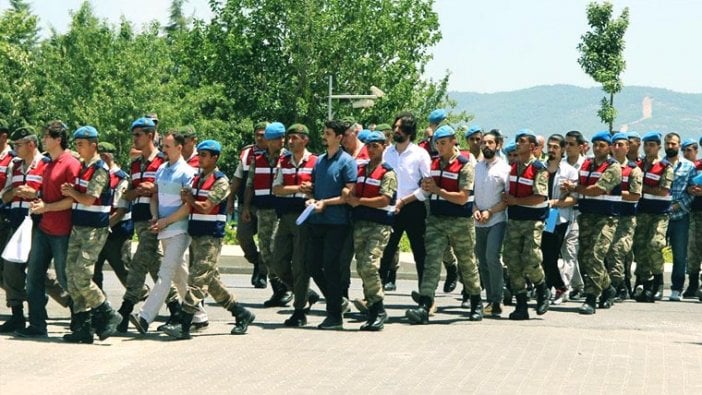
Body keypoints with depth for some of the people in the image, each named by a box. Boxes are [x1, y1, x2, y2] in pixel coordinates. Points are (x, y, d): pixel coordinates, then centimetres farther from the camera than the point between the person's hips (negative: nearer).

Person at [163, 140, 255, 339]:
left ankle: (184, 326, -17)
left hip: (211, 237, -9)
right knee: (212, 281, 12)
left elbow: (206, 207, -16)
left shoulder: (220, 181, -9)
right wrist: (187, 199, -5)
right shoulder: (197, 179, 16)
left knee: (197, 279, -13)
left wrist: (190, 200, 0)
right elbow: (190, 206, 16)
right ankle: (242, 314, 23)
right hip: (196, 235, 9)